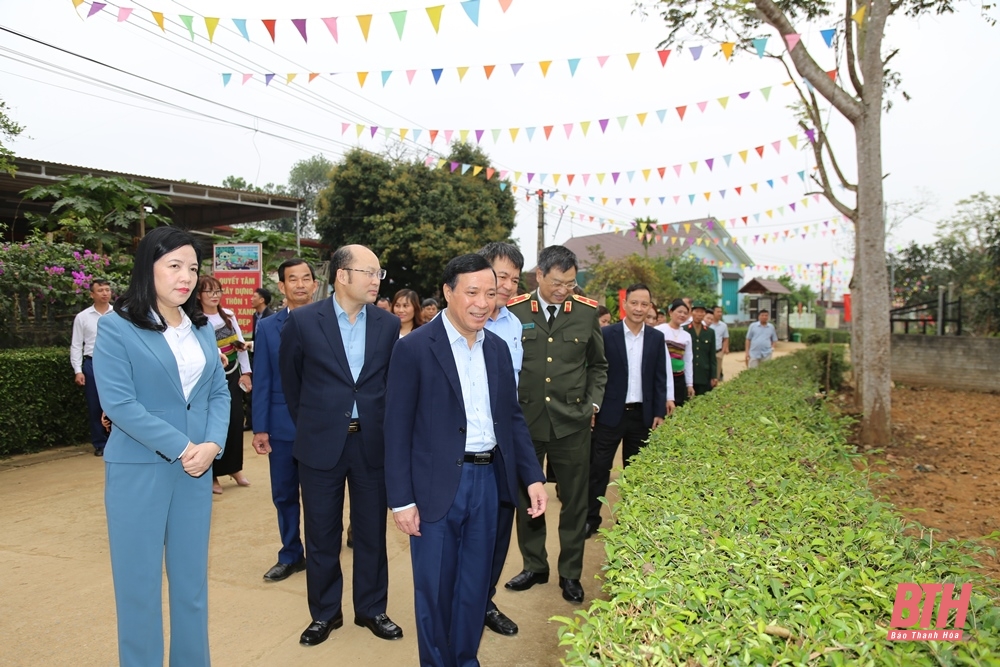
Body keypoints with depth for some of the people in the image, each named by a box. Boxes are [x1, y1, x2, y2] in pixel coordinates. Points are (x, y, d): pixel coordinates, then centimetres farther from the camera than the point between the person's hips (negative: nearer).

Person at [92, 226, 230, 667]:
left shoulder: (202, 328, 8)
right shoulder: (116, 327, -8)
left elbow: (219, 391, 5)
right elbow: (118, 403, -15)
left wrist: (211, 445, -11)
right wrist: (181, 447, -16)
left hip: (196, 468, 5)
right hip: (138, 470, -4)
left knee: (192, 576, 14)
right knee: (139, 580, 8)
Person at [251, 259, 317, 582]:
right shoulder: (267, 327, 4)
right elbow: (261, 381, 3)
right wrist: (260, 428, -2)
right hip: (282, 425, 2)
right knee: (284, 494, 13)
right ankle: (291, 556, 30)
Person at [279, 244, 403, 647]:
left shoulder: (389, 324, -1)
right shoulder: (303, 321, -6)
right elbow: (290, 381, 6)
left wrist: (383, 426, 11)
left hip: (373, 443, 2)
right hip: (321, 444, -1)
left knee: (372, 532, 12)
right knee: (322, 535, 12)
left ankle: (371, 609, 31)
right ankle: (324, 613, 30)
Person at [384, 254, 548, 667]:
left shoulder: (498, 348, 7)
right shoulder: (415, 348, -10)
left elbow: (513, 417, 11)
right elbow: (397, 429, -10)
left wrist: (533, 476, 4)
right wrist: (401, 499, -11)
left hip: (487, 480, 5)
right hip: (437, 485, -5)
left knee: (475, 582, 18)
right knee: (434, 586, 11)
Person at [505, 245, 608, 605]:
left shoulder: (587, 312, 0)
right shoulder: (514, 311, -4)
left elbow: (598, 365, 13)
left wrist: (593, 403, 4)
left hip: (572, 423, 0)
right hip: (524, 421, 0)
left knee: (574, 501, 8)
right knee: (526, 498, 13)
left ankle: (570, 573, 26)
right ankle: (534, 566, 32)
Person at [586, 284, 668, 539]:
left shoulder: (656, 338, 4)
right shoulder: (607, 334, -6)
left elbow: (659, 378, 7)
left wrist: (659, 412, 3)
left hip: (642, 415, 3)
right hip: (611, 413, -3)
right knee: (599, 467, 2)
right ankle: (591, 518, 14)